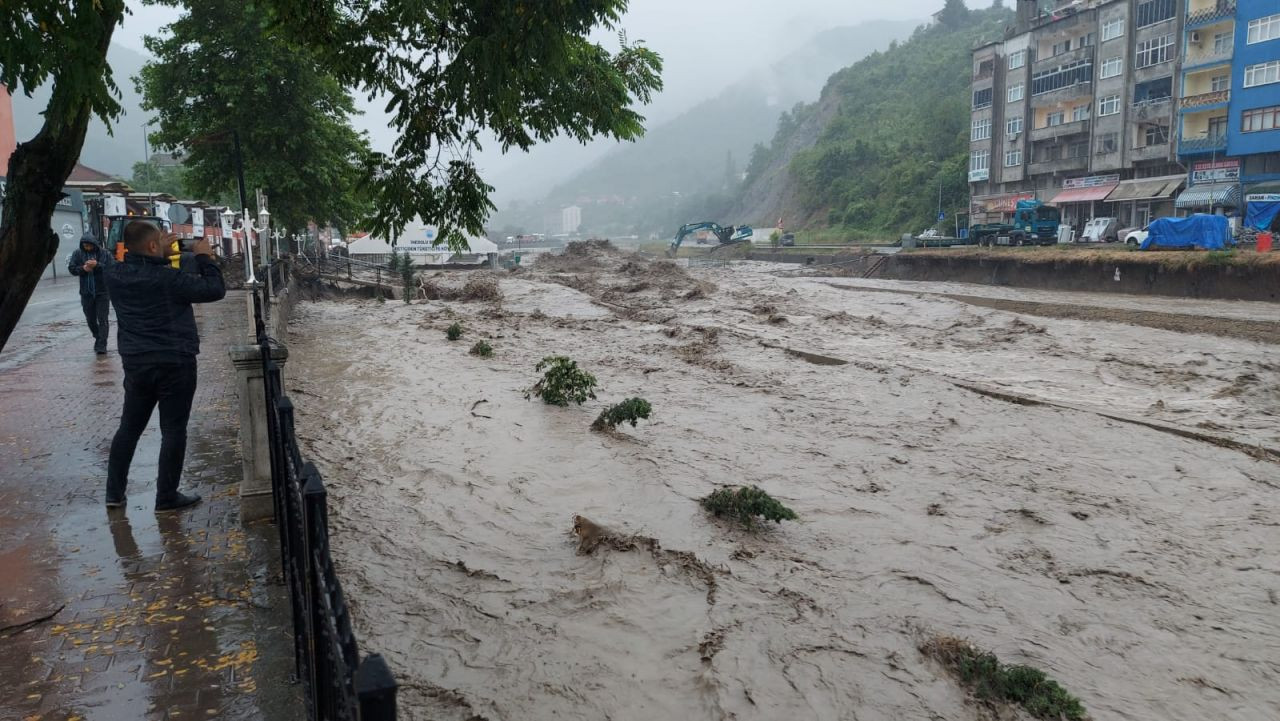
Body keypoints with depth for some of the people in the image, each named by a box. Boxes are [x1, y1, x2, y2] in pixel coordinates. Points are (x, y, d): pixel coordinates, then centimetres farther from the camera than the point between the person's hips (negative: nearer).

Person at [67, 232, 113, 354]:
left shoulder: (105, 254, -3)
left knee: (103, 319, -5)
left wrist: (97, 265, -25)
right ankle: (98, 339, 33)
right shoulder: (77, 253, 4)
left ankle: (101, 346, -3)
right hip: (86, 293, 3)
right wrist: (83, 269, -19)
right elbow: (71, 268, -1)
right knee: (90, 319, 13)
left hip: (102, 292, -3)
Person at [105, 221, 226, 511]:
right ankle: (166, 497, 8)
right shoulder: (168, 278, -19)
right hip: (175, 363, -6)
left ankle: (114, 492, 24)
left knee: (129, 427, 18)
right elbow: (215, 290, -14)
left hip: (135, 363, 6)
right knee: (173, 430, 3)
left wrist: (161, 253, 15)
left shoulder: (115, 275, -2)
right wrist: (203, 258, -3)